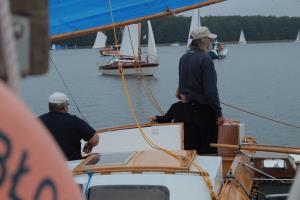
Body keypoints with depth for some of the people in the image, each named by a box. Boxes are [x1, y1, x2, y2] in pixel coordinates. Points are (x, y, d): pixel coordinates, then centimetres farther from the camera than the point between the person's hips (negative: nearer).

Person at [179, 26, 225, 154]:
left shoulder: (183, 58, 8)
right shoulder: (205, 59, -16)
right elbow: (211, 90, -19)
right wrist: (219, 113, -15)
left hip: (188, 108, 8)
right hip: (204, 109, -8)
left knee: (194, 146, 13)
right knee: (209, 147, -1)